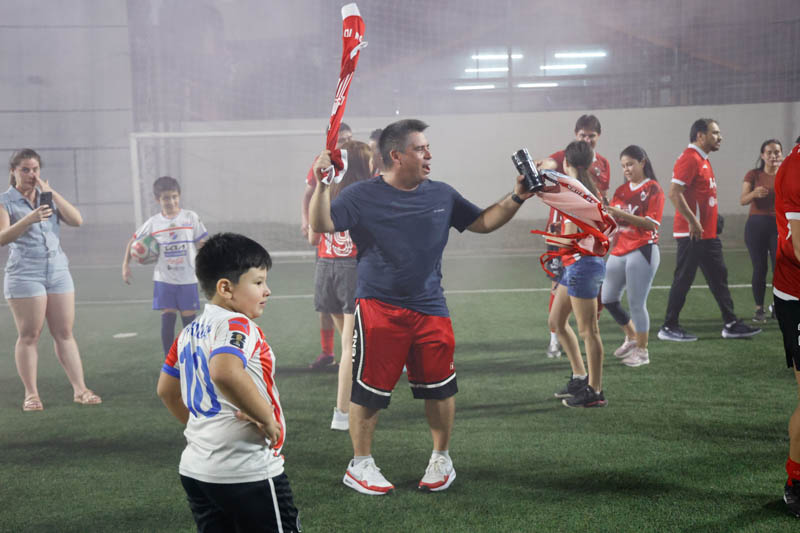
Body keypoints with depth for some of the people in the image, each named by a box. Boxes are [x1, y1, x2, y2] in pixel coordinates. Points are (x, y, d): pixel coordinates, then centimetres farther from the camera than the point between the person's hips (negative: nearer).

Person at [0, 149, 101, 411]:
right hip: (24, 275, -4)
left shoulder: (49, 197, 13)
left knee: (65, 333, 4)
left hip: (58, 271, 4)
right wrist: (29, 220, -31)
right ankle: (31, 394, 5)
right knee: (29, 335, -2)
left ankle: (79, 389, 4)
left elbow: (76, 220, -1)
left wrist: (51, 192, -8)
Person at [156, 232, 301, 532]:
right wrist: (267, 417, -25)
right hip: (247, 473, -8)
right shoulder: (238, 325, -16)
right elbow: (225, 372, -37)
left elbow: (166, 390, 22)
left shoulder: (190, 332, 11)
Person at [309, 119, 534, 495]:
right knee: (369, 388, 0)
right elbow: (321, 224, -11)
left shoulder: (442, 195, 9)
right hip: (378, 308, -3)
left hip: (430, 308, 4)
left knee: (439, 386, 6)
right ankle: (360, 465, 18)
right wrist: (322, 185, -25)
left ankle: (441, 460, 27)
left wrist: (516, 199, 9)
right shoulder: (363, 196, -4)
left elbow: (483, 223, 19)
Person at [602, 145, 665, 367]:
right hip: (619, 250, 7)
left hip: (643, 251, -7)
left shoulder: (653, 189, -6)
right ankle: (631, 338, 29)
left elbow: (651, 224, -16)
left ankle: (642, 351, 9)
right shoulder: (621, 190, 14)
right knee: (608, 298, 10)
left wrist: (622, 214, -24)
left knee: (636, 303, -6)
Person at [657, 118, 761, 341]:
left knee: (719, 277, 13)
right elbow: (674, 193, -24)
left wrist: (713, 221, 17)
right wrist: (692, 221, -25)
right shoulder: (690, 158, -15)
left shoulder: (703, 159, 16)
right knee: (683, 280, -3)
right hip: (693, 234, -10)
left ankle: (731, 325, 19)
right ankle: (669, 327, 5)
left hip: (708, 233, 10)